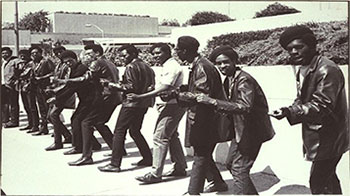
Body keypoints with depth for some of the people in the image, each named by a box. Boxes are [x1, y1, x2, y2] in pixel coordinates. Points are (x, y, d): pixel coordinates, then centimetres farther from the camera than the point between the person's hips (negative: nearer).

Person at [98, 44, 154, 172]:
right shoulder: (145, 66, 16)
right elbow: (151, 85, 15)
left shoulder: (131, 67, -11)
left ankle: (115, 164, -7)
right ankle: (147, 158, 22)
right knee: (135, 131, 20)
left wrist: (113, 85, -13)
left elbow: (131, 87, -19)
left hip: (132, 103, -9)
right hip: (143, 103, 9)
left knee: (119, 132, -6)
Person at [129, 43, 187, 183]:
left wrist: (139, 97, -31)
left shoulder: (171, 67, -16)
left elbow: (164, 89, -28)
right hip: (172, 105, 11)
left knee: (159, 137, -10)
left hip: (172, 106, -11)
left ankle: (155, 174, -7)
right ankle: (180, 168, 28)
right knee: (172, 136, 17)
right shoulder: (169, 65, 16)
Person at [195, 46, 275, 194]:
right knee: (230, 163, 18)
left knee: (239, 169, -11)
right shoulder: (229, 79, 7)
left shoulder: (244, 79, -21)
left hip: (252, 130, -10)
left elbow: (244, 107, -35)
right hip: (240, 129, 10)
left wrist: (213, 101, -37)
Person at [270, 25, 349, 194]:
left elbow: (322, 106, -26)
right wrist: (290, 111, -7)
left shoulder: (327, 70, -21)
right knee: (328, 179, 22)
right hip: (315, 136, 9)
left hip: (328, 139, -9)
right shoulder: (303, 69, 9)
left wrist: (291, 112, -34)